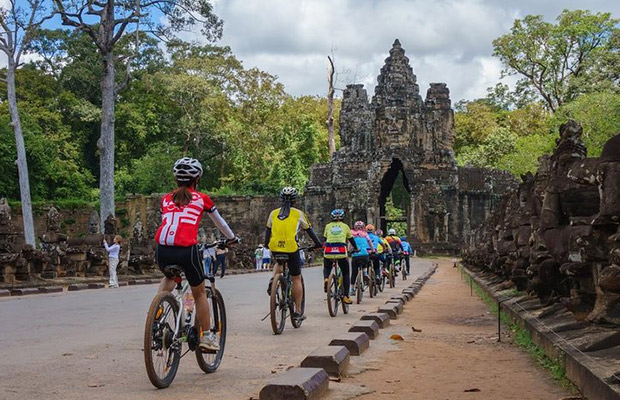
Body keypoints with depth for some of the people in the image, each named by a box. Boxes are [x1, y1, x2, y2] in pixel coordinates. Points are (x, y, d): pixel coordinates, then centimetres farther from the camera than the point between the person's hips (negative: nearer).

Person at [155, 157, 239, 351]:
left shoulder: (166, 199, 19)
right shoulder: (201, 198, 14)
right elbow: (219, 222, 28)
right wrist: (232, 238, 46)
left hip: (162, 250, 3)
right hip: (187, 250, -3)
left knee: (169, 277, 36)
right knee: (199, 293, 19)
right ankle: (206, 336, 25)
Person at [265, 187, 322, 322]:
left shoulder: (273, 213, 11)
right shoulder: (298, 213, 5)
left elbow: (268, 231, 19)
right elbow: (309, 231, 11)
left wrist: (266, 244, 35)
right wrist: (318, 244, 24)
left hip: (275, 248, 3)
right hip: (292, 248, -3)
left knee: (279, 263, 37)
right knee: (297, 279, 11)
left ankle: (273, 280, 7)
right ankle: (298, 312, 12)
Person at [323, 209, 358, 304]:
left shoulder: (328, 226, 18)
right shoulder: (345, 226, 16)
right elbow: (351, 240, 24)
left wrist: (323, 251, 36)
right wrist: (356, 248, 40)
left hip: (328, 251, 1)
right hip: (341, 253, -1)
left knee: (327, 268, 29)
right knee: (346, 274, 13)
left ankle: (326, 278, -5)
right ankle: (346, 296, 4)